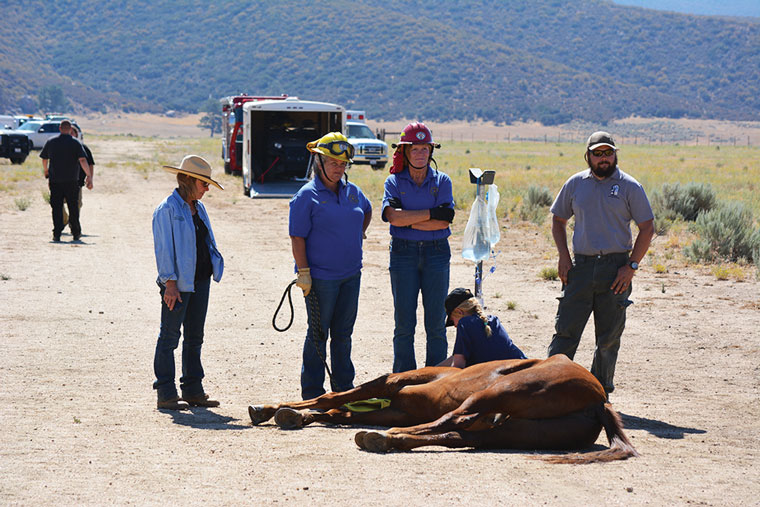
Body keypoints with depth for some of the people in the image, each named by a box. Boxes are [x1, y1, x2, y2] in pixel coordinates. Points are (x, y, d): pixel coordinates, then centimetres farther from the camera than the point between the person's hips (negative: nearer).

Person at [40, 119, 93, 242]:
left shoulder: (51, 142, 5)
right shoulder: (76, 143, -4)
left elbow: (44, 159, 16)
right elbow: (83, 160, -14)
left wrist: (46, 171, 34)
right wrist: (89, 176, -15)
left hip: (55, 180, 1)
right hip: (71, 181, -1)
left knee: (56, 207, 3)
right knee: (73, 207, 10)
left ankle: (57, 234, -7)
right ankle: (76, 233, 16)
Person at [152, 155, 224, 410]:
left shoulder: (199, 208, 13)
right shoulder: (167, 209, -10)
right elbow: (164, 249, -13)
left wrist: (215, 266, 10)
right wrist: (170, 283, -17)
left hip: (201, 280, 8)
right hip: (178, 283, -8)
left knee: (194, 337, 12)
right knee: (170, 337, -2)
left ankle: (193, 390, 20)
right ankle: (166, 394, 2)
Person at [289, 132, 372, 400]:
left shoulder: (353, 192, 9)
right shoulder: (307, 195, -8)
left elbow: (367, 212, 32)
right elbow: (297, 238, -11)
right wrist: (303, 272, -16)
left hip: (351, 276, 6)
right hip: (320, 277, -6)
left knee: (343, 333, 13)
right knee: (318, 334, 0)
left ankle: (344, 386, 22)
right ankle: (312, 392, 8)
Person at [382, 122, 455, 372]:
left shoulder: (442, 181, 5)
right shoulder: (394, 181, 4)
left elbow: (444, 222, -7)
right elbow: (392, 215, -14)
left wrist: (408, 220, -11)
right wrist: (431, 213, -14)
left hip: (436, 253, 0)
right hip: (403, 254, 0)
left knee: (436, 323, 2)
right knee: (404, 322, 2)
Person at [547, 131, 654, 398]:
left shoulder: (629, 186, 0)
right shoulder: (575, 184, 8)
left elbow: (647, 228, 1)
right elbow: (558, 220, 18)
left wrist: (631, 266, -8)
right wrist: (563, 255, 4)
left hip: (616, 268, -1)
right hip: (581, 266, 2)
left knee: (609, 337, 5)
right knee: (566, 329, -3)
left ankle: (601, 391, 16)